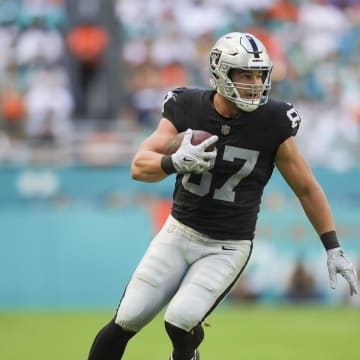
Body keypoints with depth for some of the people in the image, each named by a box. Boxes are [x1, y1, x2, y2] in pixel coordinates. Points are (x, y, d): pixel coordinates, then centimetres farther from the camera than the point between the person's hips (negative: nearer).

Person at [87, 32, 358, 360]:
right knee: (126, 321, -4)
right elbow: (139, 167, -15)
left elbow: (307, 188, -2)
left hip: (228, 248, -2)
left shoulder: (271, 123, -13)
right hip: (179, 233, 2)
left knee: (181, 321, -21)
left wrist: (333, 249, -2)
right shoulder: (187, 108, -9)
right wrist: (175, 162, -37)